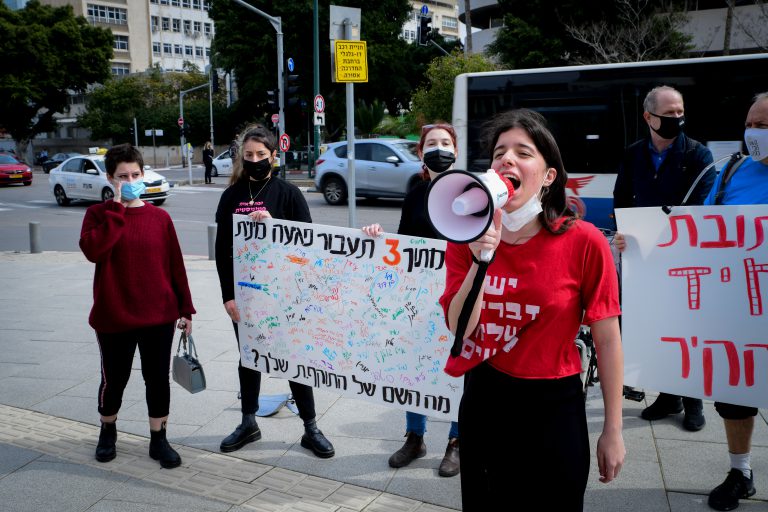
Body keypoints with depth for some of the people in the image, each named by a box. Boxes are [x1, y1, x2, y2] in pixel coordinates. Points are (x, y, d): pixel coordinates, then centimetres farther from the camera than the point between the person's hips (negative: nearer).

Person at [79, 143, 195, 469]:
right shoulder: (98, 215, -2)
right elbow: (93, 250, -23)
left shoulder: (160, 217, 2)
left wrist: (185, 309, 5)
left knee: (157, 378, 8)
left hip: (159, 316, 1)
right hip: (113, 317, -1)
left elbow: (175, 266, 5)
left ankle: (159, 439, 23)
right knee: (114, 379, 13)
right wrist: (117, 207, -19)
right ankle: (108, 431, 38)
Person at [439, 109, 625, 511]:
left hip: (553, 406, -3)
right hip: (484, 401, 3)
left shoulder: (584, 242, -14)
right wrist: (482, 258, -23)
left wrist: (613, 431, -4)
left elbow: (608, 340, -8)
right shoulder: (467, 237, -4)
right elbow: (459, 329, -10)